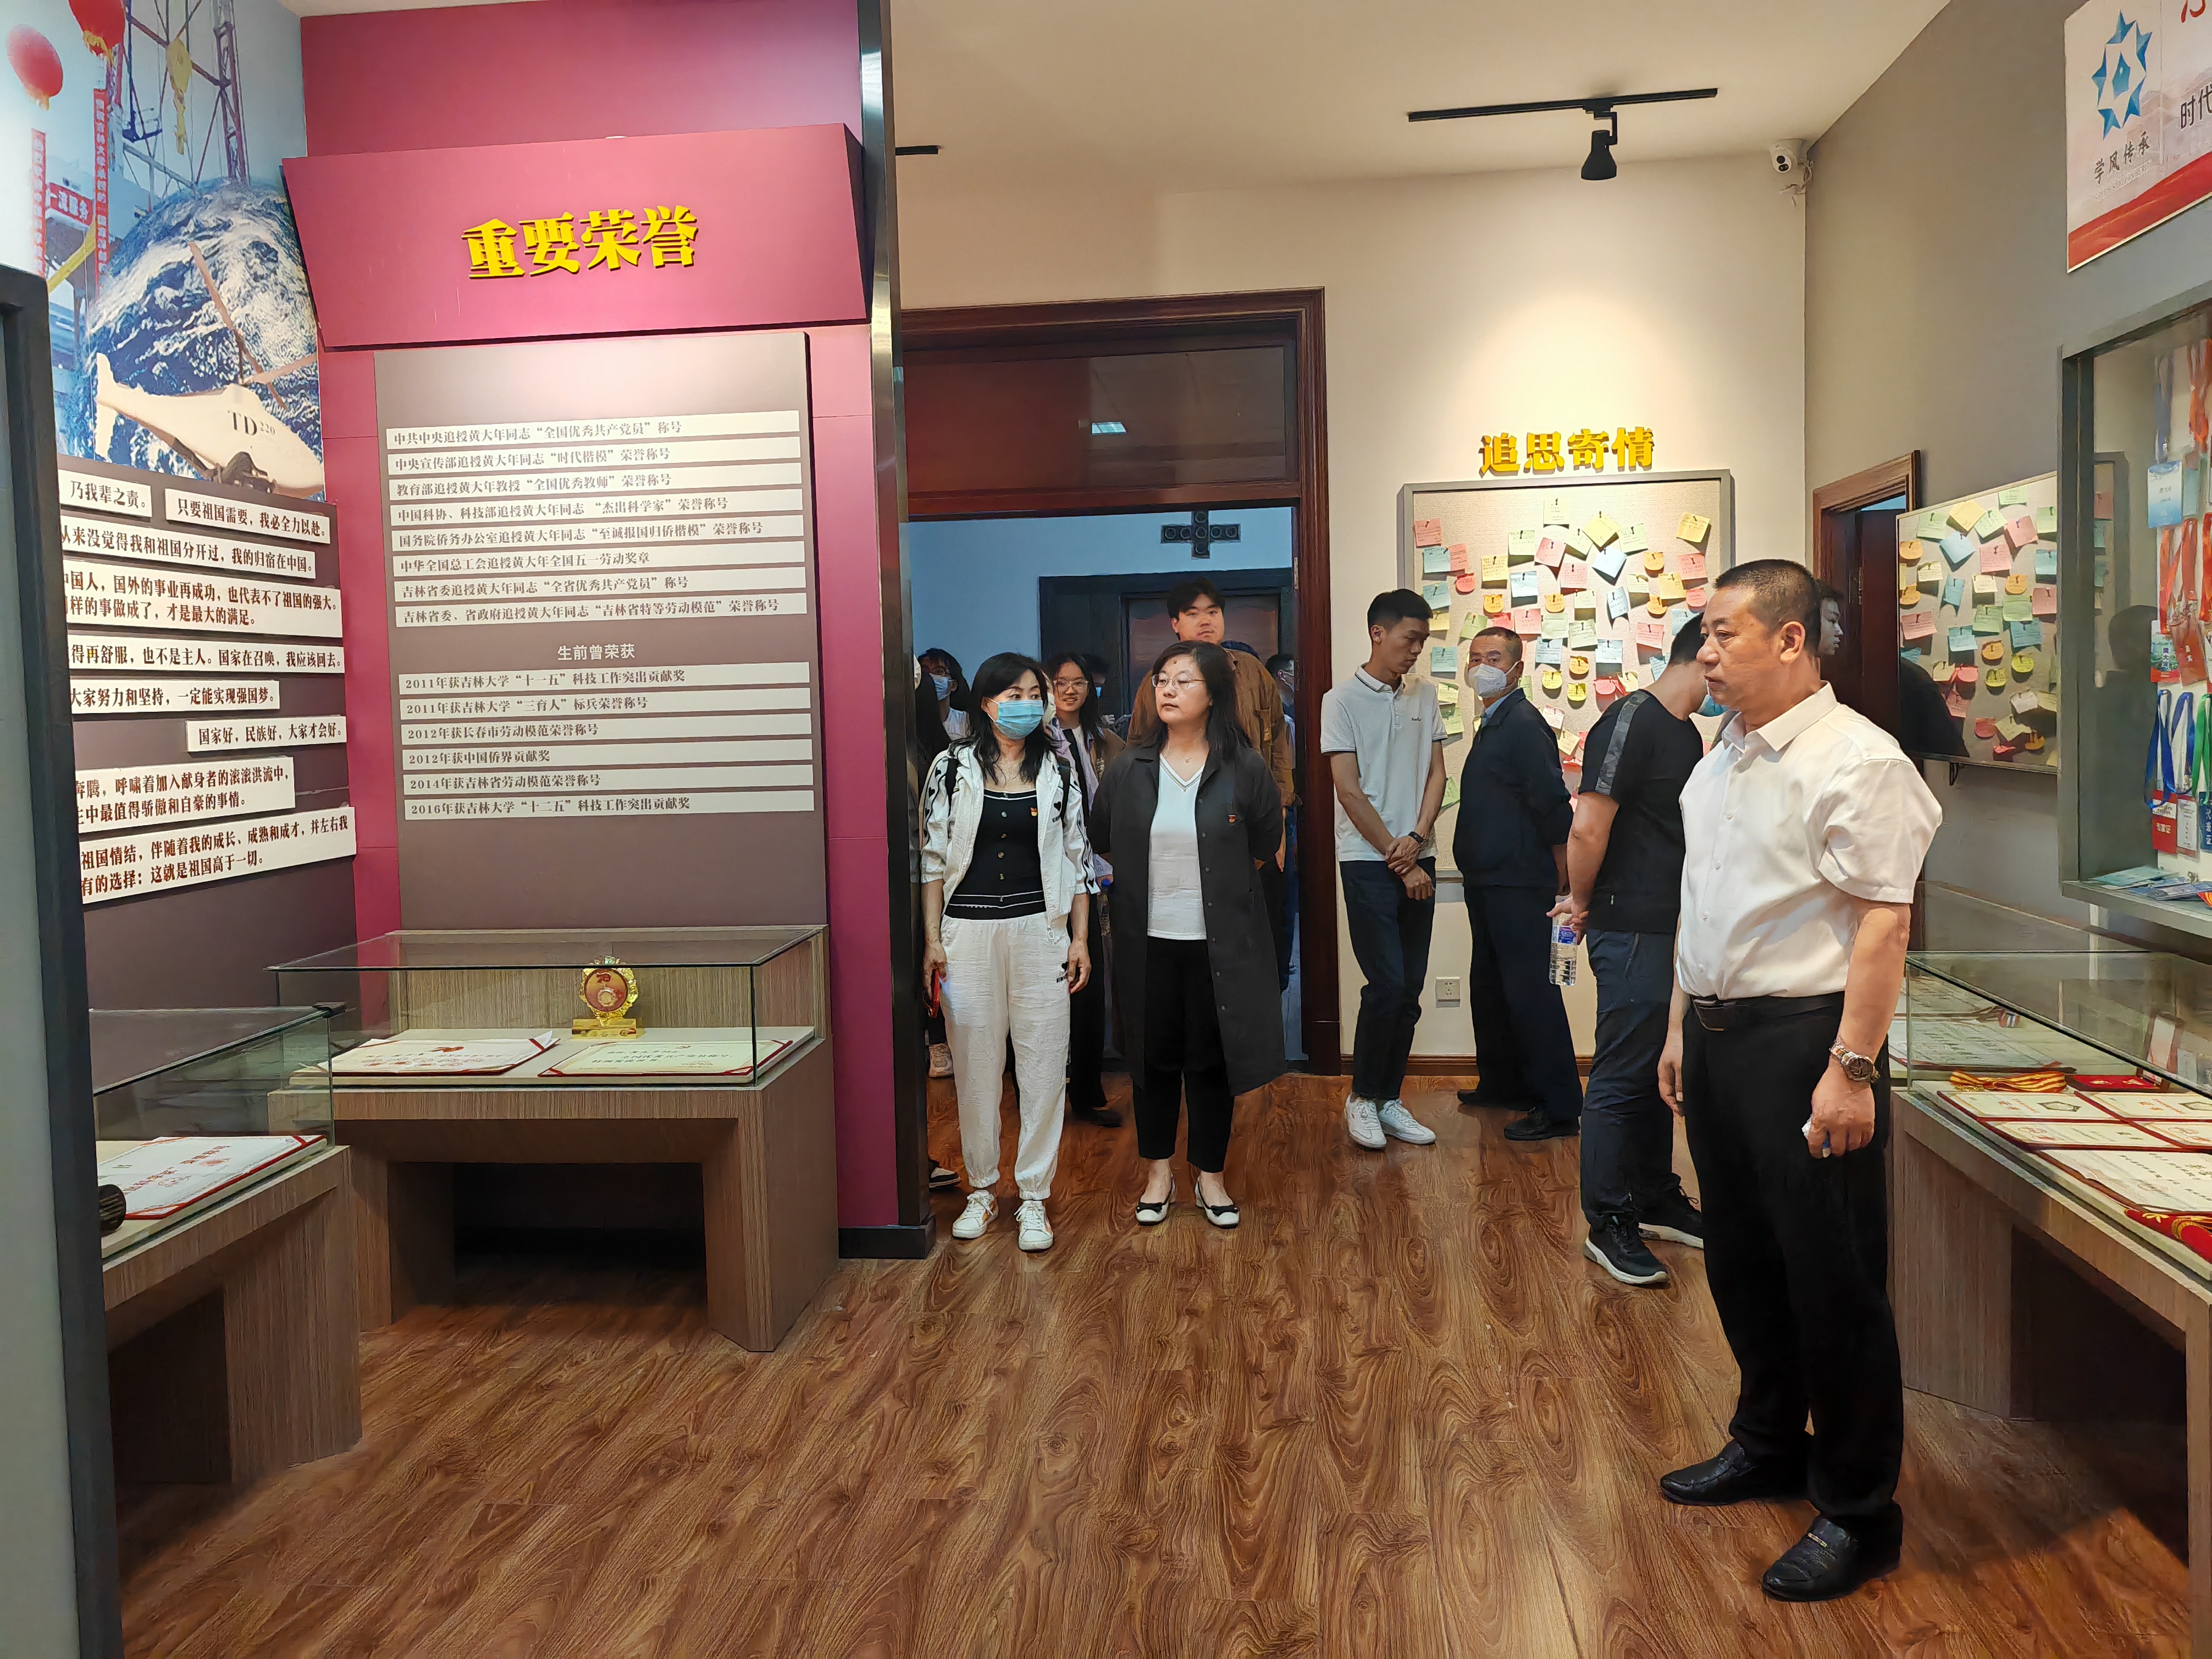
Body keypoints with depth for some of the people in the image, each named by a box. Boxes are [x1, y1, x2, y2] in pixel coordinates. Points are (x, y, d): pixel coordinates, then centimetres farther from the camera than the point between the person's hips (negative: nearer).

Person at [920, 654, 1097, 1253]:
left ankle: (1033, 1196, 12)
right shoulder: (952, 768, 2)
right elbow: (932, 856, 3)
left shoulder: (1058, 772, 6)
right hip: (968, 931, -1)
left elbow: (1077, 859, 9)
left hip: (1040, 928, 1)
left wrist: (1080, 938, 3)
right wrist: (932, 939, -2)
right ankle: (981, 1188, 21)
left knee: (1044, 1066, 1)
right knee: (974, 1064, 6)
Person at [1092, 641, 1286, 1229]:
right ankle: (1158, 1173, 25)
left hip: (1219, 942, -1)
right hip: (1147, 941, 2)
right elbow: (1102, 839, 12)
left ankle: (1211, 1175, 23)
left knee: (1211, 1059, 7)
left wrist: (1220, 880, 8)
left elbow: (1264, 845, 8)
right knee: (1154, 1057, 10)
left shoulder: (1245, 769, -6)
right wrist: (1152, 875, 10)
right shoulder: (1129, 767, 0)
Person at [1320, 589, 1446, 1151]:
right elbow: (1349, 791, -9)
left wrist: (1417, 838, -9)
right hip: (1369, 862, -5)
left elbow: (1436, 773, 9)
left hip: (1416, 859, 5)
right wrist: (1400, 862, -9)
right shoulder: (1342, 700, -5)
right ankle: (1362, 1098, 8)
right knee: (1387, 984, -9)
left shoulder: (1424, 696, 11)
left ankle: (1389, 1100, 17)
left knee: (1410, 988, 6)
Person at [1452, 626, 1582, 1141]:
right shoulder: (1491, 724, 15)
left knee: (1530, 991, -7)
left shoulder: (1524, 725, -15)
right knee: (1490, 986, 19)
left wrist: (1560, 877, -13)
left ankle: (1559, 1107, -1)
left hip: (1520, 885, -10)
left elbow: (1555, 806, -19)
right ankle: (1504, 1082, 33)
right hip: (1487, 881, 10)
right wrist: (1473, 866, 17)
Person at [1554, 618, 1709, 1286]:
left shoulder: (1688, 735, 15)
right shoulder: (1631, 722, -16)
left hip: (1674, 930, 9)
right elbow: (1588, 829, -21)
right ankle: (1608, 1224, 7)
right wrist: (1582, 901, -8)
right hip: (1632, 933, -9)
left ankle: (1656, 1201, 30)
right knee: (1622, 1076, -2)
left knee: (1660, 1072, 17)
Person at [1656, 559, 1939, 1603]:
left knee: (1832, 1282, 2)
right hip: (1718, 1037, 8)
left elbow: (1882, 924, -19)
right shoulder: (1722, 760, 13)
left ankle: (1858, 1513, 17)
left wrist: (1851, 1069, -22)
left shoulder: (1856, 761, -14)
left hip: (1803, 1044, -8)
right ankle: (1768, 1447, 39)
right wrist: (1682, 1029, 18)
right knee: (1741, 1262, 19)